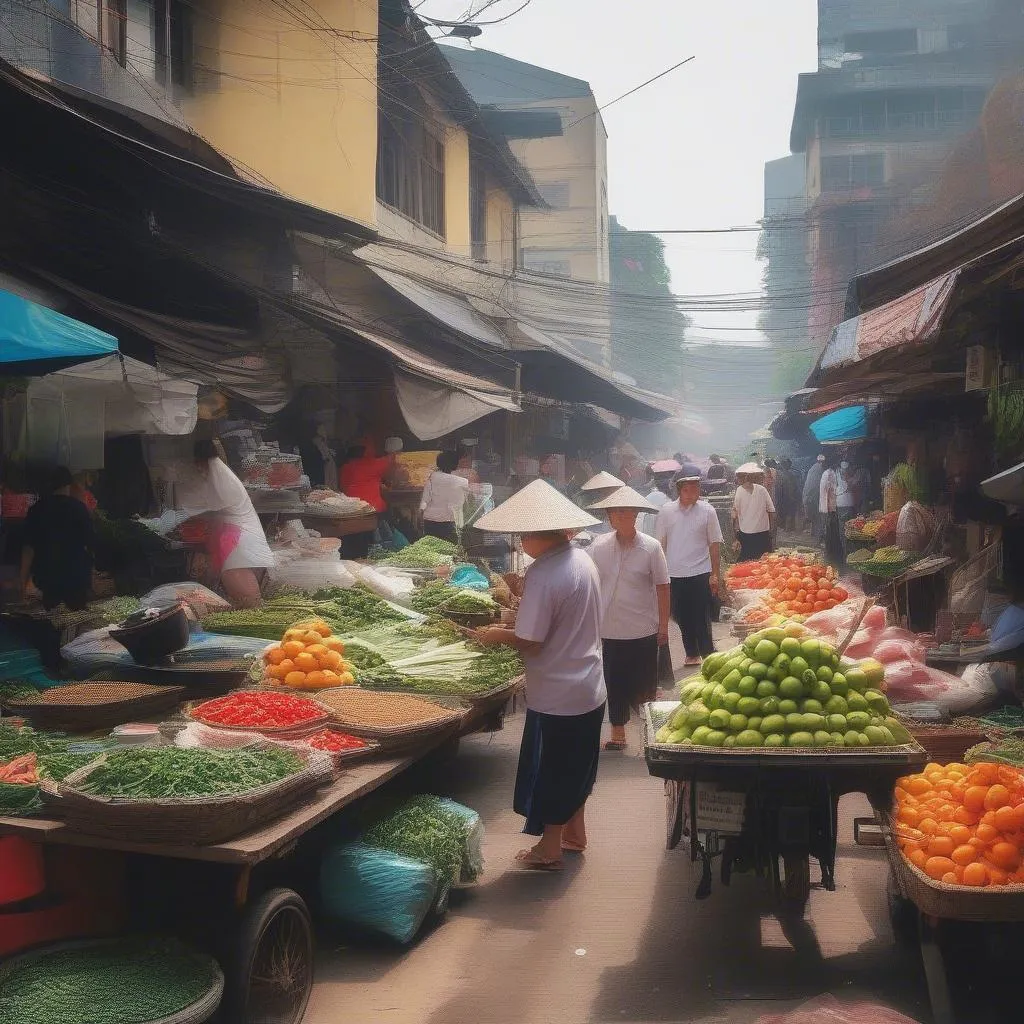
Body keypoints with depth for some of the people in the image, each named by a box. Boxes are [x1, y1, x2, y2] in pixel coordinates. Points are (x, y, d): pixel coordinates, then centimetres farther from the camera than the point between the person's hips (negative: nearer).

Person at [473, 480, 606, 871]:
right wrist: (523, 599, 9)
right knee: (574, 765, 24)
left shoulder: (543, 573, -25)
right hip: (589, 689, 8)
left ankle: (549, 849, 24)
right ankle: (575, 832, 39)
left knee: (550, 771, 9)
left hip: (556, 696, -8)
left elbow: (530, 643, -23)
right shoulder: (583, 560, 1)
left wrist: (498, 636, -6)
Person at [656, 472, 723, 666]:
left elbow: (715, 544, 1)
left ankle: (708, 655, 9)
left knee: (702, 619, -1)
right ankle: (692, 654, 26)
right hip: (674, 575, 2)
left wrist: (716, 575, -2)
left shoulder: (707, 511, -2)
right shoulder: (667, 512, 2)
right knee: (682, 618, 12)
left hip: (700, 573, -2)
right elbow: (659, 544, 8)